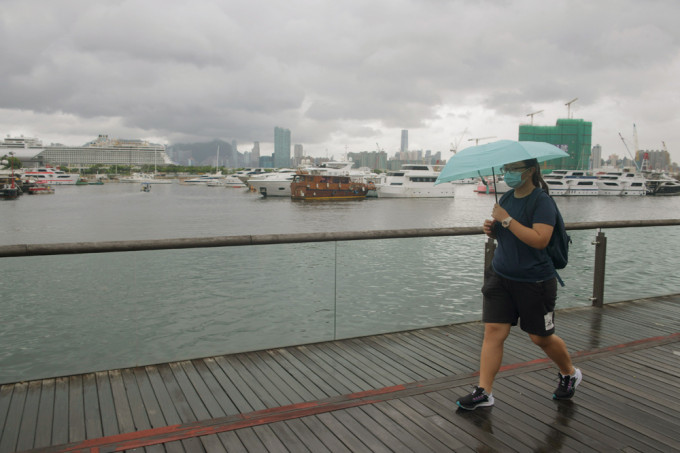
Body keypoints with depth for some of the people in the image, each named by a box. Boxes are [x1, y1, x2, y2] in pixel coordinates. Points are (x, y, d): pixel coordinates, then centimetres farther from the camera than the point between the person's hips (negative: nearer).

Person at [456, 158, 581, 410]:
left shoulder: (542, 201, -14)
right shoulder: (508, 198, 8)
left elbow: (540, 240, -27)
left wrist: (506, 220, -26)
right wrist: (492, 230, 0)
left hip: (535, 282, -6)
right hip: (501, 277, 6)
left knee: (540, 337, 9)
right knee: (493, 331, -2)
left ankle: (570, 374, 38)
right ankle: (484, 392, 3)